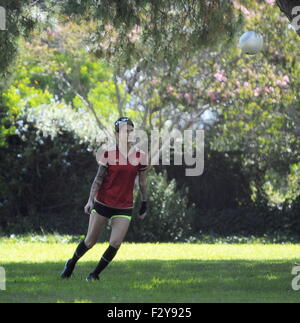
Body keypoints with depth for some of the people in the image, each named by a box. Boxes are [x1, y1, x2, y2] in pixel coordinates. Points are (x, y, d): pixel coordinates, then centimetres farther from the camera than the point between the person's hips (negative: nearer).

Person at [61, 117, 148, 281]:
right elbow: (99, 178, -4)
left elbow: (142, 182, 9)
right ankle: (71, 264, 33)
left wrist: (144, 205, 12)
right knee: (90, 241, 6)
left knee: (115, 244, -9)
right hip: (103, 203, -1)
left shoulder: (140, 156, 0)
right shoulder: (108, 154, -6)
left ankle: (95, 274, 11)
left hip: (124, 207, 1)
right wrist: (91, 200, -13)